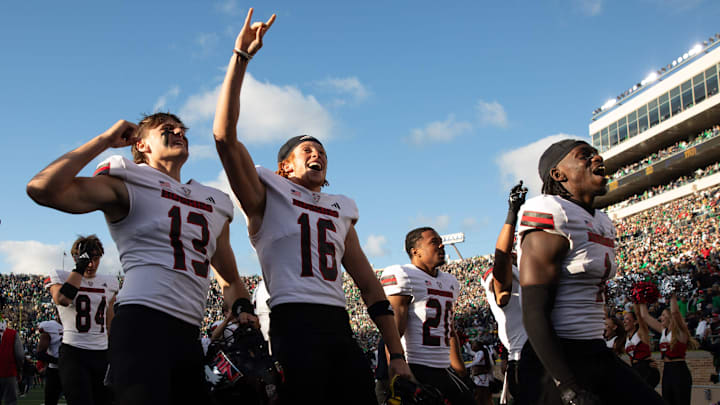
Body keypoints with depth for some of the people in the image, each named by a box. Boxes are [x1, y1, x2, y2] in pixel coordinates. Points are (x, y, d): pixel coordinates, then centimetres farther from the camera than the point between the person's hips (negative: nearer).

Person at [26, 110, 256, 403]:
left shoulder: (216, 205, 23)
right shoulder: (129, 186, 3)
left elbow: (230, 281, 31)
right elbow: (43, 189, -13)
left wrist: (243, 310, 8)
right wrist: (105, 140, -5)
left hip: (189, 334, 7)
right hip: (143, 322, -7)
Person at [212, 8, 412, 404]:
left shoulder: (340, 211, 23)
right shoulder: (268, 196, 8)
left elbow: (369, 285, 21)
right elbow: (225, 135, -7)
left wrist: (397, 355, 14)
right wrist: (240, 57, -9)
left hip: (340, 326, 6)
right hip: (294, 321, -5)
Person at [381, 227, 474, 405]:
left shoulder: (450, 282, 20)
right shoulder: (403, 276, -8)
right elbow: (394, 333, -16)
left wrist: (460, 370, 24)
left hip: (442, 371, 9)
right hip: (414, 370, -9)